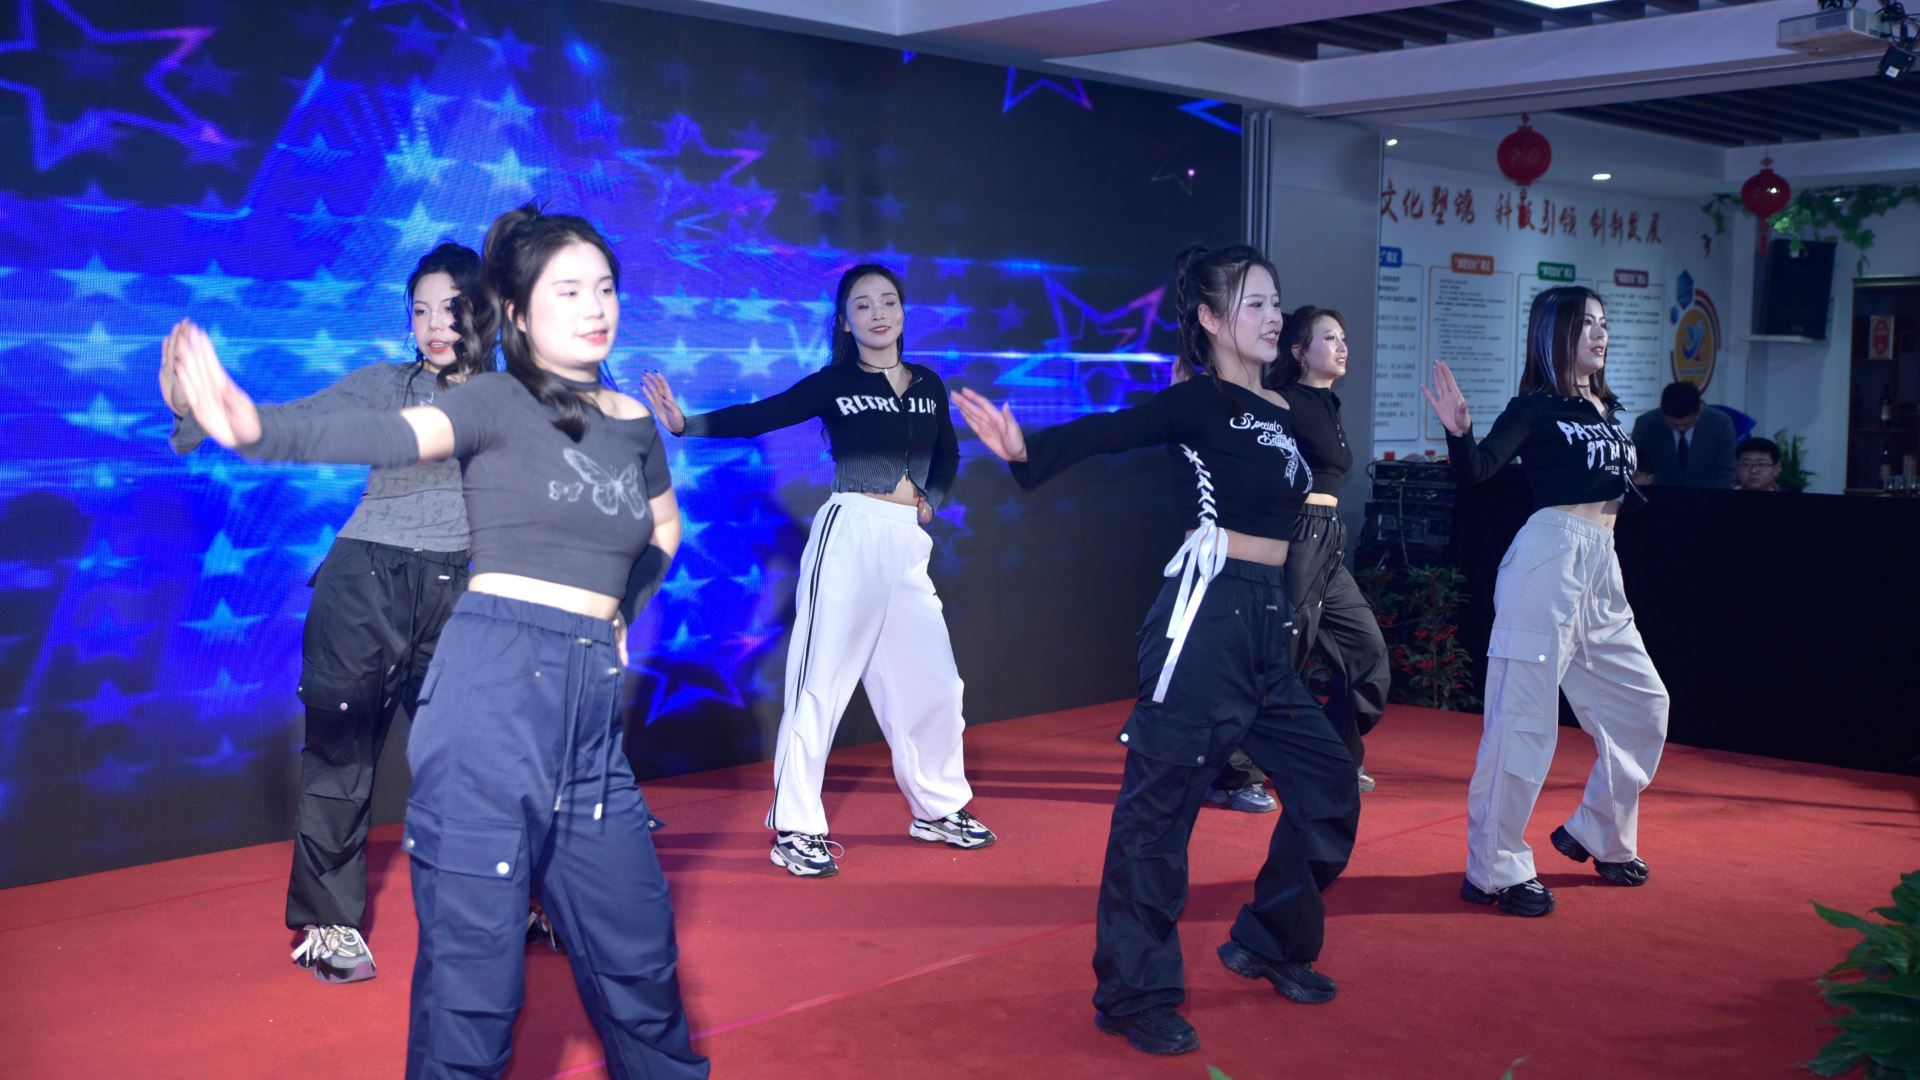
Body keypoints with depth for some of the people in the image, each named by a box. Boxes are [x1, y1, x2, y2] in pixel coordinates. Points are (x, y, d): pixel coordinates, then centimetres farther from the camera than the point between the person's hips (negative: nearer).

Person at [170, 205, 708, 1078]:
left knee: (634, 940, 11)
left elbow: (664, 532, 33)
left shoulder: (633, 425, 14)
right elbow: (392, 436, -22)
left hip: (592, 704, 5)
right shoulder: (497, 402, -2)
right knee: (472, 952, -3)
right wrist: (260, 433, -41)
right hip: (494, 685, -5)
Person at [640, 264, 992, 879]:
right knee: (821, 678, -5)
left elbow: (946, 455, 26)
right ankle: (795, 830, 2)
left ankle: (938, 811, 27)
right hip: (848, 533, -5)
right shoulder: (834, 383, -1)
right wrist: (687, 424, -25)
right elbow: (758, 417, -11)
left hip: (909, 543, 5)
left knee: (933, 683, 9)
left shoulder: (928, 386, 13)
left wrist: (929, 499, 6)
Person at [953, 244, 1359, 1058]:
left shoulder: (1282, 411, 15)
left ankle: (1270, 945, 31)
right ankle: (1135, 996, 4)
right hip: (1209, 609, -9)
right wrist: (1028, 450, -42)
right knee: (1161, 798, -5)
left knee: (1326, 781, 14)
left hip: (1267, 620, 9)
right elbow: (1110, 431, -24)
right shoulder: (1200, 401, -8)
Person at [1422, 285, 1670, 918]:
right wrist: (1459, 431, -34)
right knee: (1524, 716, -8)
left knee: (1643, 704, 16)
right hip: (1549, 557, -9)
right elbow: (1475, 471, -19)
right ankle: (1495, 870, -2)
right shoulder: (1536, 407, -5)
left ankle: (1599, 835, 31)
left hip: (1601, 567, 9)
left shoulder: (1604, 407, 16)